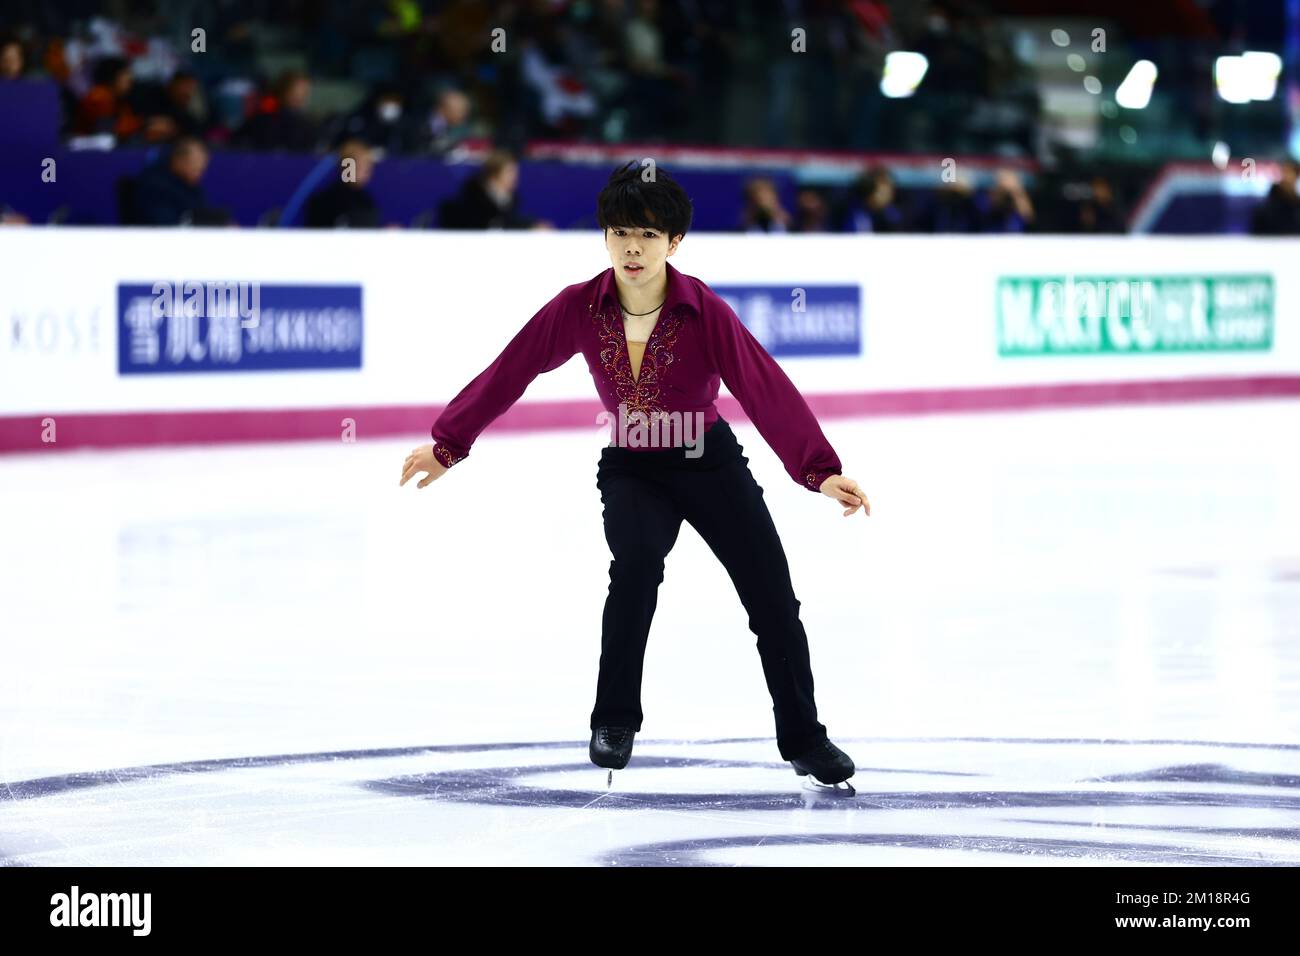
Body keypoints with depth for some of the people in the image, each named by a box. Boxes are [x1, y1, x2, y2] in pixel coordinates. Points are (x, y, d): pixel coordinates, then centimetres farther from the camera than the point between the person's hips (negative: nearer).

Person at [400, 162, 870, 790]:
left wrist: (820, 472, -39)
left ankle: (804, 741, 21)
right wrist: (447, 445, -11)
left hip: (710, 463, 0)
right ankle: (614, 721, -17)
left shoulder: (704, 312, -22)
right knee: (637, 560, -30)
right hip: (631, 471, 0)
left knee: (773, 601, 0)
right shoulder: (579, 308, -16)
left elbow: (767, 390, -29)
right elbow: (508, 372, -10)